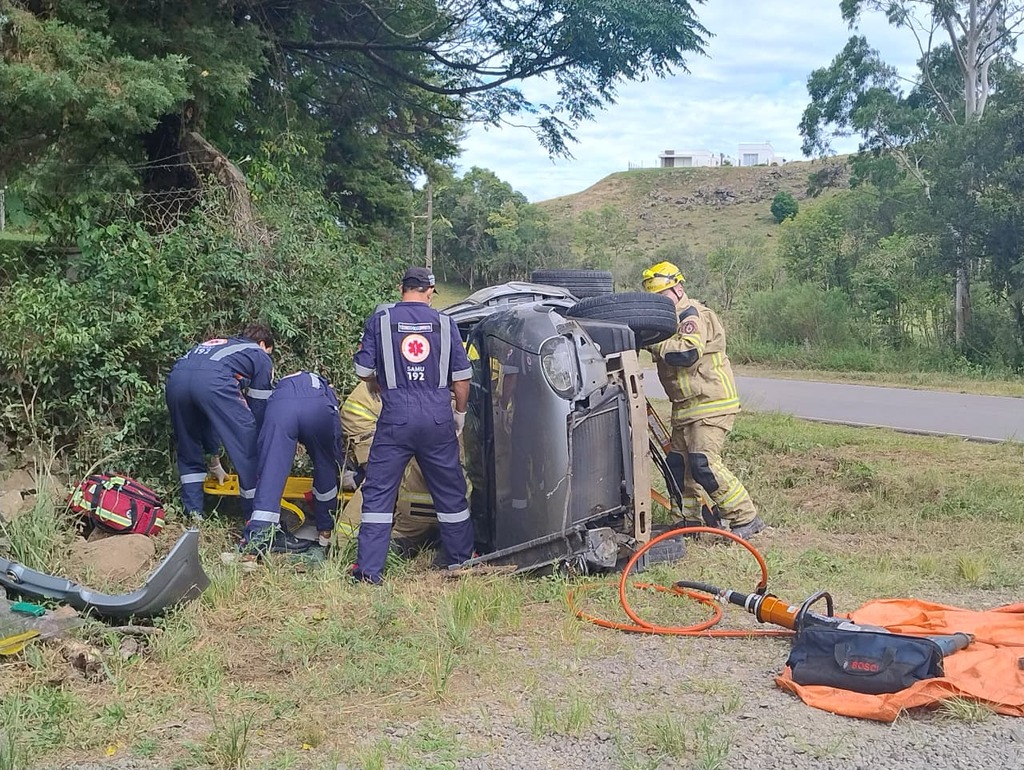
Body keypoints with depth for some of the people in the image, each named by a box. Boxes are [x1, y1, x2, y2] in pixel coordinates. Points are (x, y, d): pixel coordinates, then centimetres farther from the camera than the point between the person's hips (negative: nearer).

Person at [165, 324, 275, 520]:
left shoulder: (216, 345, 44)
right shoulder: (261, 357, 28)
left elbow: (207, 413, 43)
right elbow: (258, 408, 22)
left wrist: (212, 454, 45)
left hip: (176, 377, 6)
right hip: (212, 380, -6)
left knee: (188, 448, 25)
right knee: (246, 446, 7)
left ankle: (193, 513, 25)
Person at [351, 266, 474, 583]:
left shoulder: (380, 320, 0)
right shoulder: (444, 323, 3)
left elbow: (364, 371, 4)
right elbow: (461, 377, 5)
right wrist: (460, 413, 20)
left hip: (396, 419, -2)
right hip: (438, 420, 2)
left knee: (378, 491, 5)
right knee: (450, 492, 15)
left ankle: (369, 569, 1)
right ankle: (461, 560, 28)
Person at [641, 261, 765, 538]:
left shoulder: (693, 315, -13)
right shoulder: (672, 318, 18)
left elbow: (688, 353, -28)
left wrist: (655, 343, -22)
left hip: (711, 404, -10)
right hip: (686, 407, 10)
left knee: (703, 464, -17)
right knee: (678, 463, 11)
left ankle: (746, 519, -10)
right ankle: (690, 520, 22)